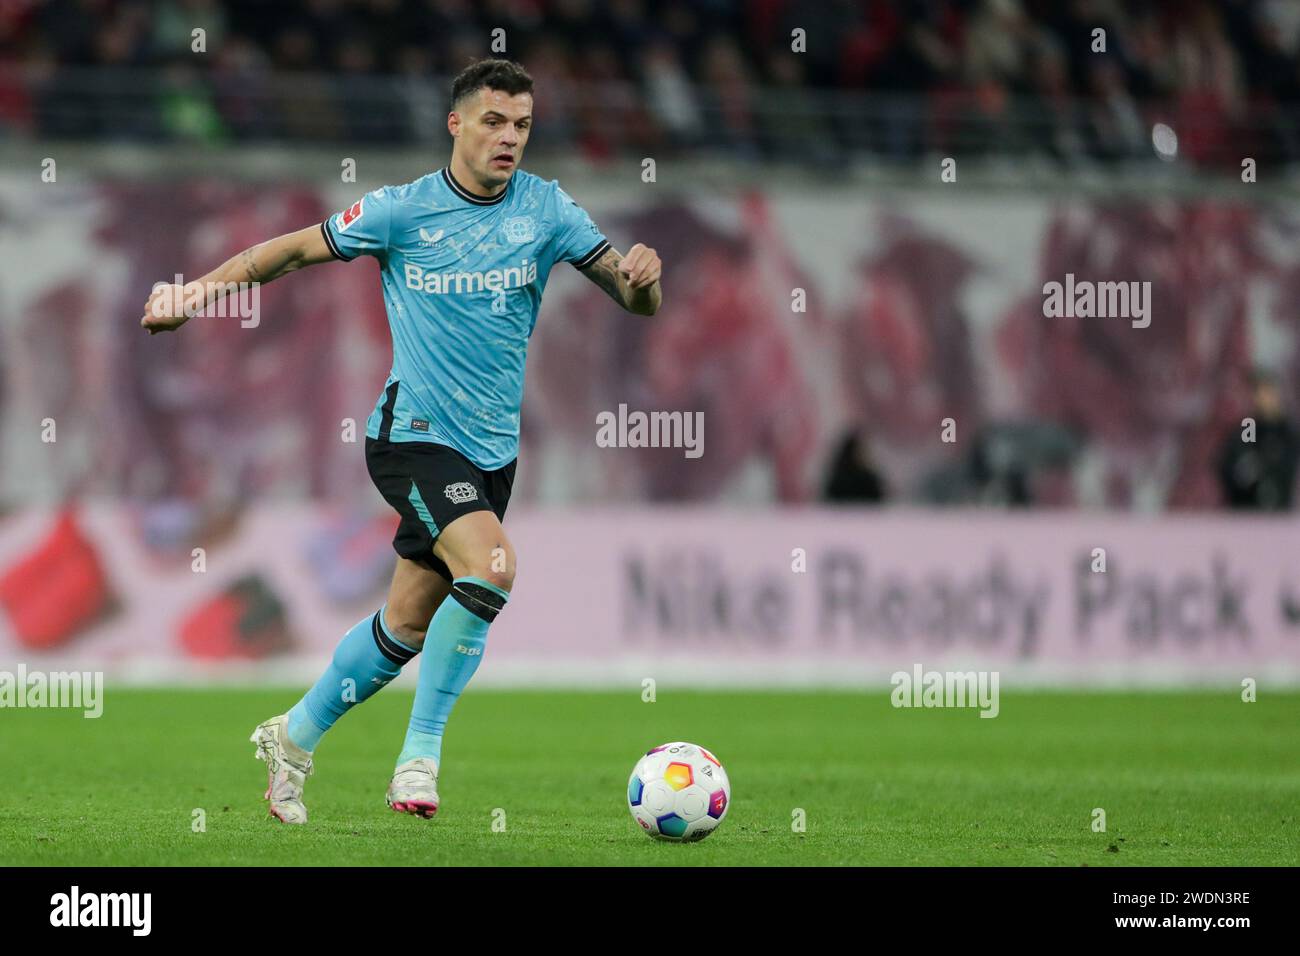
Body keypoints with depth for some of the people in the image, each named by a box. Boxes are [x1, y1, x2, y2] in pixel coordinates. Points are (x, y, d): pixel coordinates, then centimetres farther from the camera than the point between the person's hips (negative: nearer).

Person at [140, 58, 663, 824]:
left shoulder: (545, 208, 0)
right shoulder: (403, 211, -7)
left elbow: (637, 301, -1)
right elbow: (298, 248, 4)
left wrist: (642, 276, -24)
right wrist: (198, 290, -2)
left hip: (492, 446, 5)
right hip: (414, 435, -5)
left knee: (410, 623, 10)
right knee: (489, 567, -27)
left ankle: (295, 737, 32)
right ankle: (422, 753, -15)